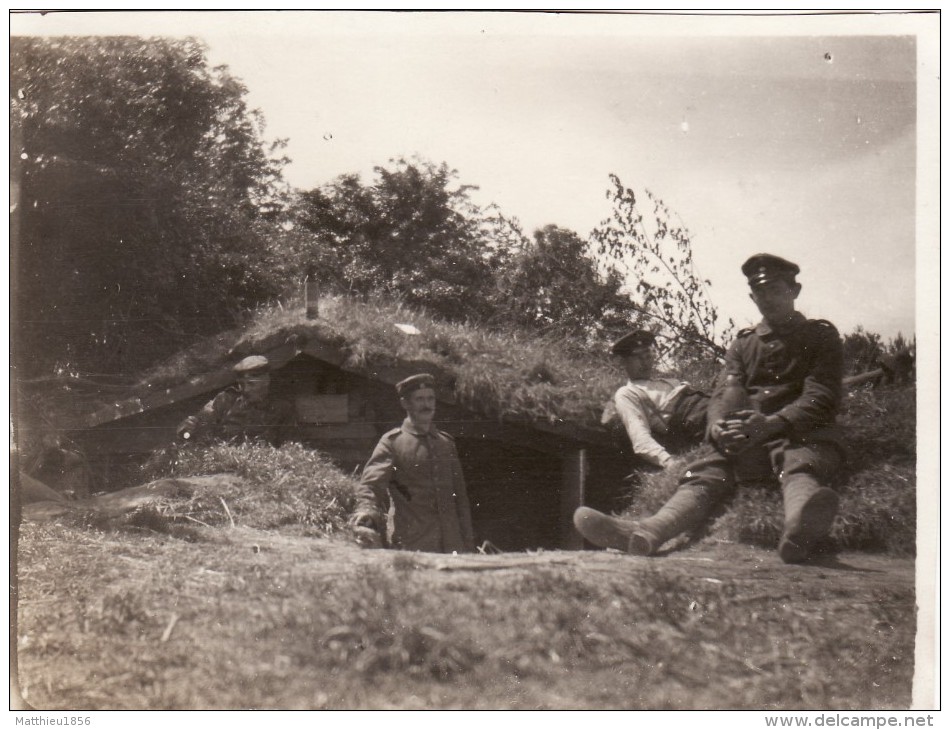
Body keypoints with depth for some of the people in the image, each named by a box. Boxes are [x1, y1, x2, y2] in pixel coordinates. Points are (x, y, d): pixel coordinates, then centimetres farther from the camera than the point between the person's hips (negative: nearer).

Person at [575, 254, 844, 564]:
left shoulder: (821, 336, 14)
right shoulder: (743, 343, 26)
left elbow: (822, 398, -2)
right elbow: (725, 393, 10)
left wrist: (772, 423, -23)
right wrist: (719, 425, -18)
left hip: (802, 435, -3)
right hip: (746, 440, 3)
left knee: (800, 465, -40)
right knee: (705, 471, -29)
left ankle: (799, 530, -78)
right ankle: (647, 532, -60)